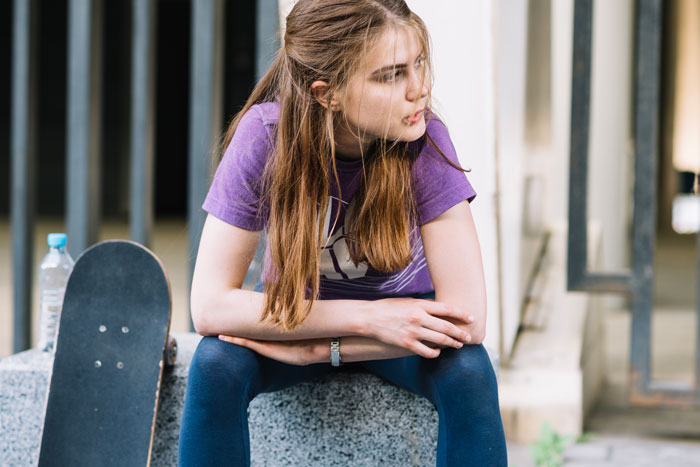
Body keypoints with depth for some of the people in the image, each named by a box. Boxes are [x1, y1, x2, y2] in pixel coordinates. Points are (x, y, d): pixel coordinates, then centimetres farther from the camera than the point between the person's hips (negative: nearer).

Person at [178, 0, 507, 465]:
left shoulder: (425, 140, -28)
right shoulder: (264, 136, -27)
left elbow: (467, 318, -32)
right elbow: (210, 305, -28)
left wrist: (313, 349, -31)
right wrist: (367, 318, -32)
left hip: (404, 310, 0)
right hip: (300, 311, 0)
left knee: (468, 370, -31)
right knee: (215, 363, -30)